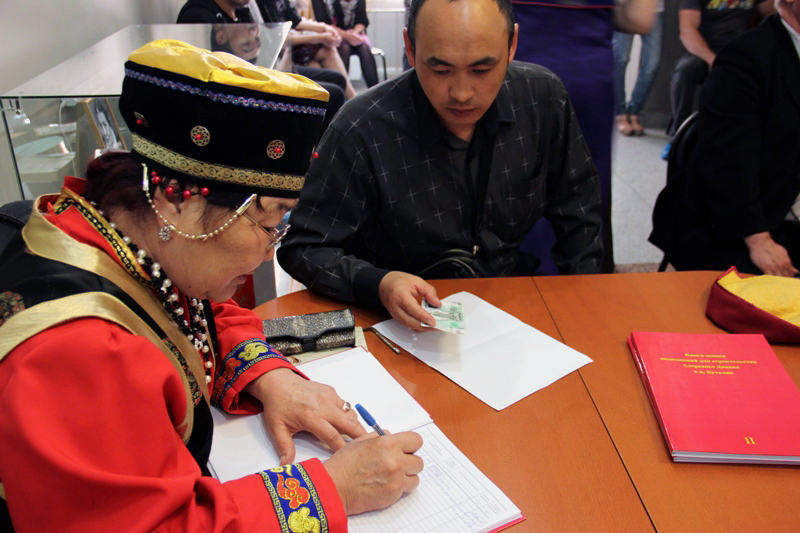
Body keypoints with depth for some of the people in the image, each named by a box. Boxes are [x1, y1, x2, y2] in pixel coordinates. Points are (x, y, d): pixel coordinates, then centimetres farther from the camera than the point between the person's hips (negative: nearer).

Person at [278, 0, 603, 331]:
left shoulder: (543, 97, -6)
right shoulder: (360, 131, -20)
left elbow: (577, 217, 8)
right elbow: (303, 248, -12)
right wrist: (378, 284, -31)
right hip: (410, 325, -2)